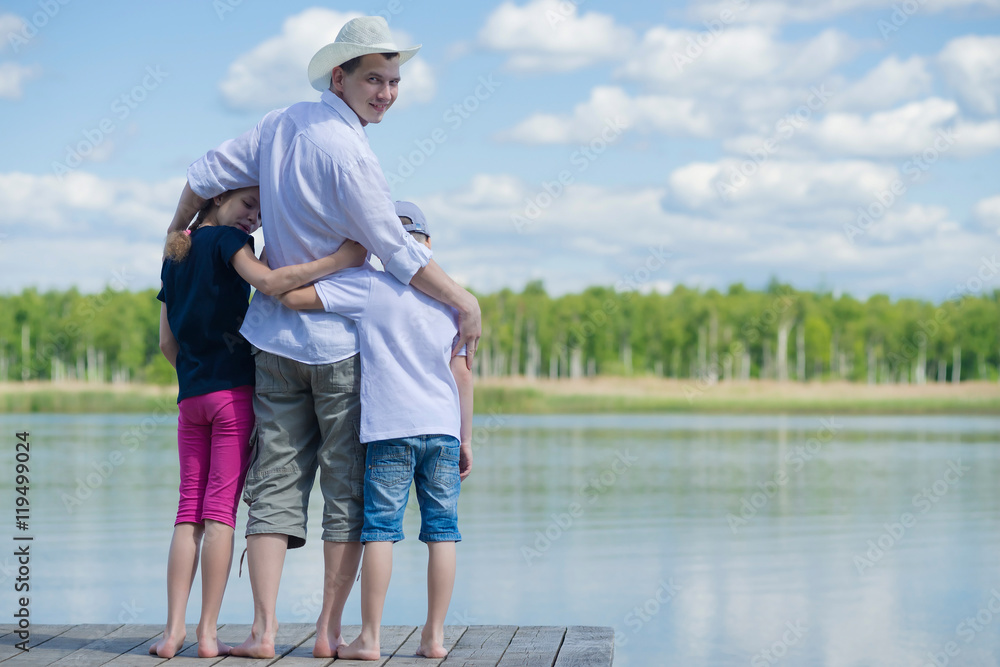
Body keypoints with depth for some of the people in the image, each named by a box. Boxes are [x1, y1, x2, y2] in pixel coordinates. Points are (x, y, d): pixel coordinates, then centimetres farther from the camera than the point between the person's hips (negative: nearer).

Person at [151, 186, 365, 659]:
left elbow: (167, 343, 17)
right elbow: (268, 281, -24)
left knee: (189, 512, 5)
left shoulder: (175, 253, 17)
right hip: (234, 389, -6)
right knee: (220, 511, -4)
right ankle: (208, 633, -4)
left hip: (190, 396, 6)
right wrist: (342, 259, -23)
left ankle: (173, 629, -1)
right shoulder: (226, 239, -4)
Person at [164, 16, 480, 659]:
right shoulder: (349, 153, -19)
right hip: (341, 339, -6)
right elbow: (398, 251, -18)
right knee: (348, 486, 5)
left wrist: (178, 235, 32)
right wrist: (465, 302, -9)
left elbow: (206, 175, 14)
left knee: (277, 482, 7)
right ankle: (330, 631, 6)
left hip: (276, 337, 6)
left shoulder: (282, 123, 3)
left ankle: (264, 629, 1)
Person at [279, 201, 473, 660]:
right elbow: (461, 372, 10)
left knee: (381, 528, 0)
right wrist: (465, 439, 15)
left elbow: (291, 295, -9)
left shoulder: (367, 284, -3)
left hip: (390, 431, -3)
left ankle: (369, 638, 2)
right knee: (441, 530, 6)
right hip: (443, 428, 3)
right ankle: (434, 636, 8)